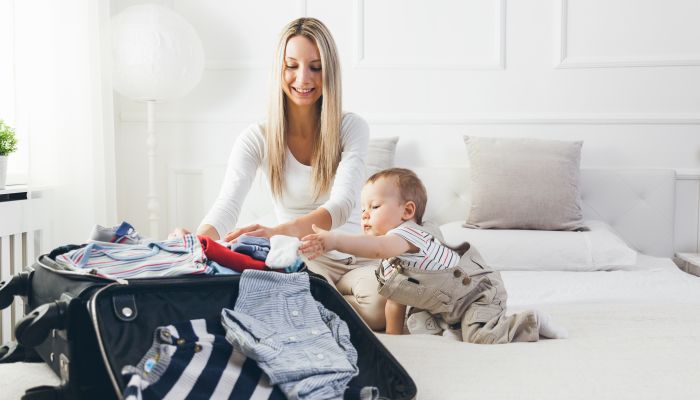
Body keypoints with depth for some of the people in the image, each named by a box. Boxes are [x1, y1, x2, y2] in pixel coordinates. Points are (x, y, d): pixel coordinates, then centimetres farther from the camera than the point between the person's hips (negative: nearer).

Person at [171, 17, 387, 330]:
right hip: (303, 260, -1)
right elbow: (226, 206, -14)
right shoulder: (257, 138, -2)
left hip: (355, 257, 2)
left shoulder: (351, 128, -5)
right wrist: (200, 239, -40)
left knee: (383, 300, -33)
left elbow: (341, 205, -21)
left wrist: (278, 231, -42)